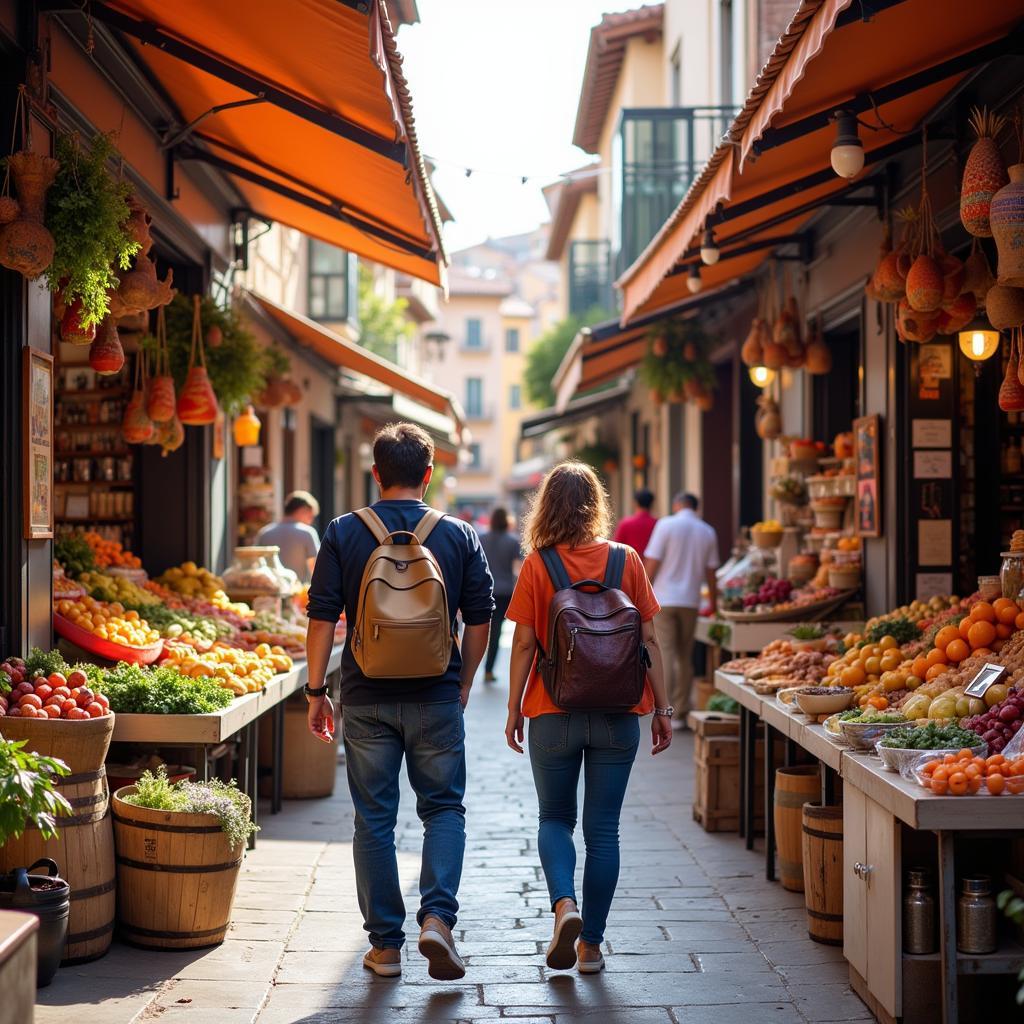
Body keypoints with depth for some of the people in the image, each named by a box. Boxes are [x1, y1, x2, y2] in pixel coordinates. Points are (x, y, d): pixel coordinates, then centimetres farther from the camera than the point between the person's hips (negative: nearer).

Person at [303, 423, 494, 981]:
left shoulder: (343, 534, -1)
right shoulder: (459, 535, 0)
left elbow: (322, 619, -3)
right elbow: (479, 620, 3)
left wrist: (316, 691, 5)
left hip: (366, 699, 0)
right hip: (436, 699, 0)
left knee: (374, 819, 8)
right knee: (444, 808, 12)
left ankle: (385, 944, 13)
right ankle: (437, 916, -7)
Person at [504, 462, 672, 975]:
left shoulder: (537, 565, -5)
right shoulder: (627, 560, 0)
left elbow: (524, 644, -5)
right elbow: (648, 640, 0)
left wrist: (513, 708, 4)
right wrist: (661, 708, 7)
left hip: (554, 714, -1)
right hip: (617, 715, 1)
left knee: (555, 817, 15)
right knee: (602, 827, 9)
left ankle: (564, 904, -9)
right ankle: (591, 943, 12)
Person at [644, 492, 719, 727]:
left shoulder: (666, 525, -4)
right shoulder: (708, 532, 8)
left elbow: (652, 562, -8)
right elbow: (710, 572, 9)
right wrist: (713, 602, 20)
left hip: (664, 599, -4)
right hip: (691, 600, 4)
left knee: (665, 654, -4)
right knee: (685, 657, 11)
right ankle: (680, 713, 13)